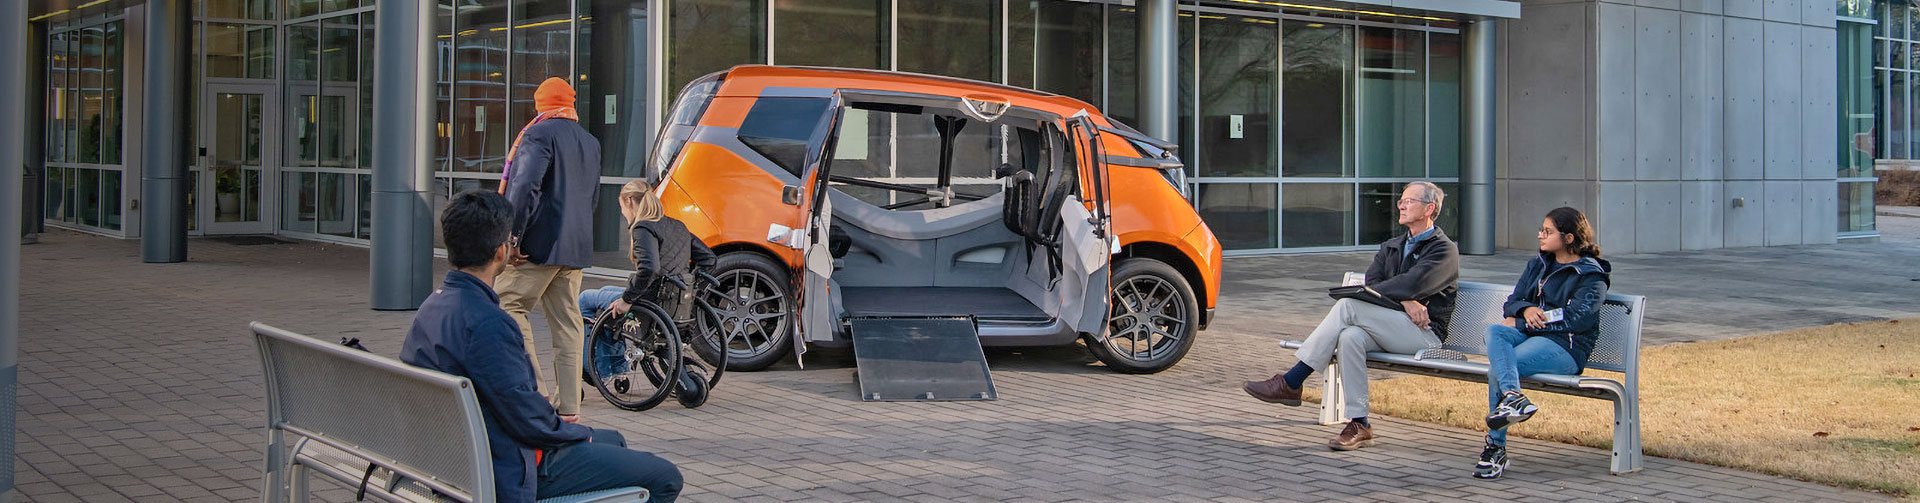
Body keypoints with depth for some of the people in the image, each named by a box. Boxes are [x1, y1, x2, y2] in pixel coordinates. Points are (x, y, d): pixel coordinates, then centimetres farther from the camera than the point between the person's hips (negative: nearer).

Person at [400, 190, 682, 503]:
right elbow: (525, 418, -25)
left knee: (613, 440, 29)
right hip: (511, 474, -11)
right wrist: (579, 433, -5)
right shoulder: (486, 323, -28)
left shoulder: (433, 305, 4)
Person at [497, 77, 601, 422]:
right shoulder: (590, 143, 19)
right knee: (567, 323, 8)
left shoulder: (539, 134, -8)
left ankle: (535, 390, -11)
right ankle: (569, 409, 8)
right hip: (576, 249, 8)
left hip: (540, 245, -8)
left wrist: (512, 236, -18)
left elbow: (525, 186, -20)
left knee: (509, 306, -1)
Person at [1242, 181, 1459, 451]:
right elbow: (1372, 283, 7)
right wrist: (1405, 301, -12)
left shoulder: (1444, 251, 2)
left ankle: (1290, 383, -23)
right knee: (1350, 336, -30)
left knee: (1348, 307, -25)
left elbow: (1411, 284, -15)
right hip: (1388, 328, 6)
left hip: (1424, 333, -6)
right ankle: (1359, 425, -28)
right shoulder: (1391, 247, 25)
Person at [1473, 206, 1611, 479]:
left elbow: (1576, 319, -13)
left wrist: (1520, 324, -11)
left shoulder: (1592, 276, 0)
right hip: (1529, 334, 7)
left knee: (1496, 367, -29)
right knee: (1493, 331, -29)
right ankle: (1513, 395, -47)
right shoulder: (1537, 265, 22)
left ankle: (1495, 448, -26)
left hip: (1566, 347, -6)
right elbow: (1512, 302, 17)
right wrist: (1526, 310, -10)